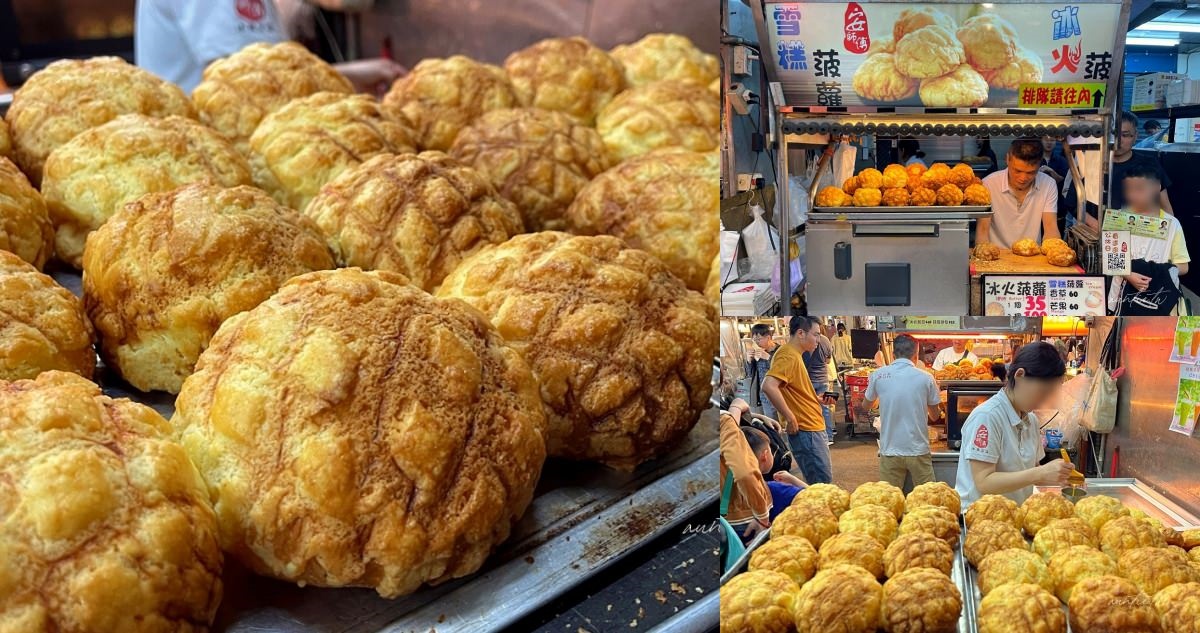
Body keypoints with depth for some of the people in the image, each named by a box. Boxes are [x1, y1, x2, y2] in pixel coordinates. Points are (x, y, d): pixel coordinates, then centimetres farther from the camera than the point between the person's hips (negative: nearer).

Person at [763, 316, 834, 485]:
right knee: (823, 485, -7)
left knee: (824, 479, 16)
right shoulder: (788, 356, -17)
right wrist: (790, 418, -26)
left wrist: (817, 399, 11)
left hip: (812, 428, 10)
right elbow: (769, 386, -33)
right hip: (805, 431, -10)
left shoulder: (794, 355, 14)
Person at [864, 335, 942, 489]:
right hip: (918, 450, -1)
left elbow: (867, 404, 15)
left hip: (890, 450, 1)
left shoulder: (878, 376, -4)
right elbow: (935, 416, 6)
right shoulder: (925, 378, -6)